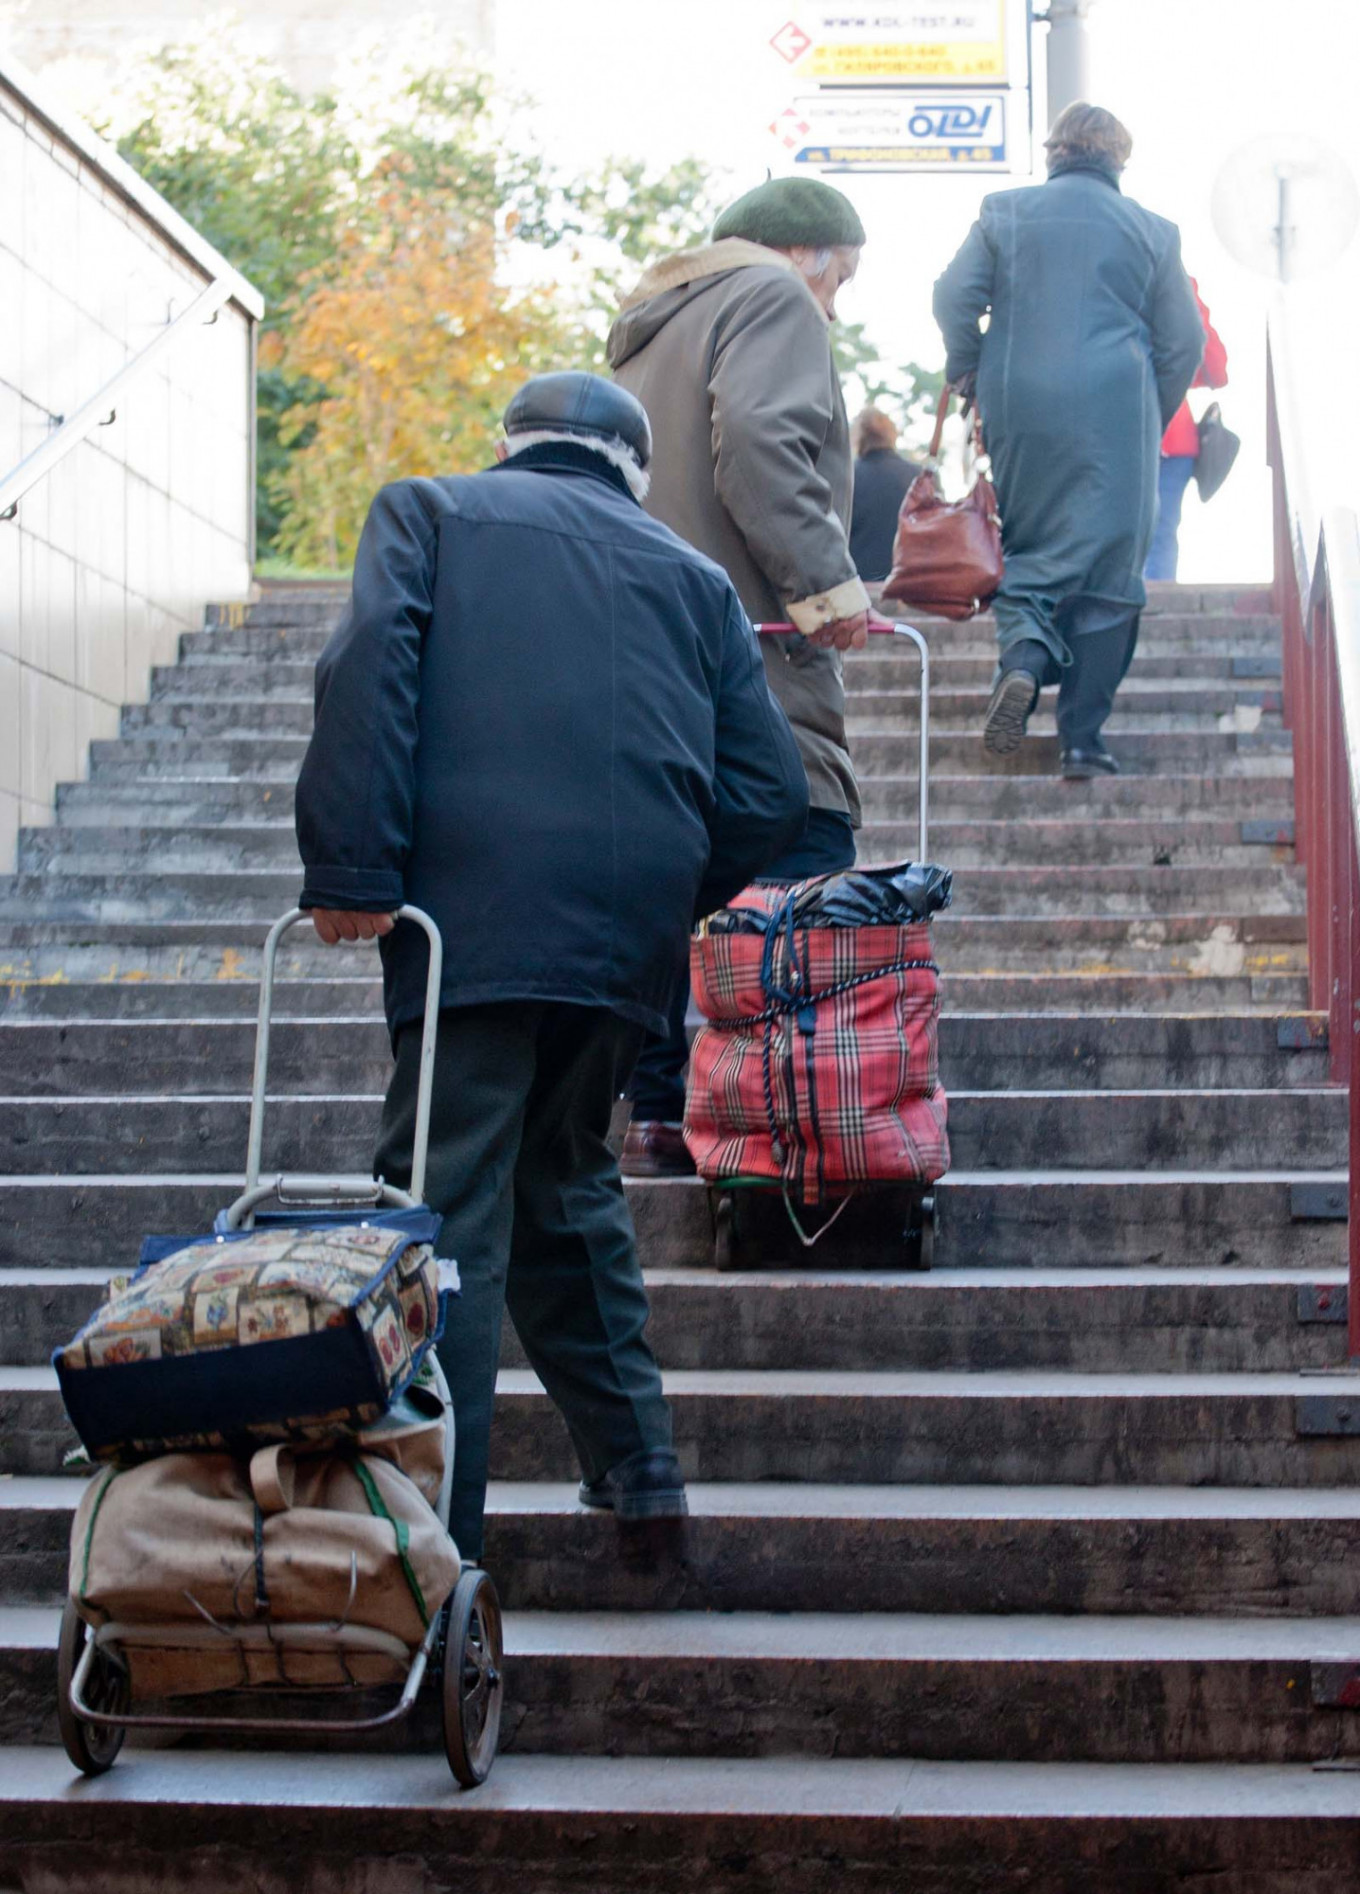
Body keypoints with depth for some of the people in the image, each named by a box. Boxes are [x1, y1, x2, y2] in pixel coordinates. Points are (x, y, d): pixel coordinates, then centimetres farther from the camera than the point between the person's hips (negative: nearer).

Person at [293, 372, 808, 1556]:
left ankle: (437, 1533, -10)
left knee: (449, 1203, -5)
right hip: (632, 928, 4)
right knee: (566, 1173, 23)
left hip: (475, 911, -4)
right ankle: (634, 1465, 26)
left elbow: (368, 669, -5)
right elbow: (772, 792, 13)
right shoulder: (694, 577, 23)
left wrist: (350, 868, -10)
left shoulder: (429, 512, 15)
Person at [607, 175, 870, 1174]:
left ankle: (661, 1116, 9)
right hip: (749, 647, -9)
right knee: (804, 894, -12)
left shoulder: (648, 330, 29)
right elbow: (759, 439, -17)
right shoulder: (771, 298, 1)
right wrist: (822, 576, -21)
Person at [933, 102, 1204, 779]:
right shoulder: (1150, 229, 7)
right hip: (1116, 414, -1)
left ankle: (1022, 654, -17)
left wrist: (971, 374, 15)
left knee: (1024, 550, 15)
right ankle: (1082, 737, -1)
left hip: (1019, 415, 1)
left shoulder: (1004, 213, 7)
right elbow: (1183, 342, 8)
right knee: (1105, 570, 2)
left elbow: (954, 298, 0)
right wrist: (1151, 421, 18)